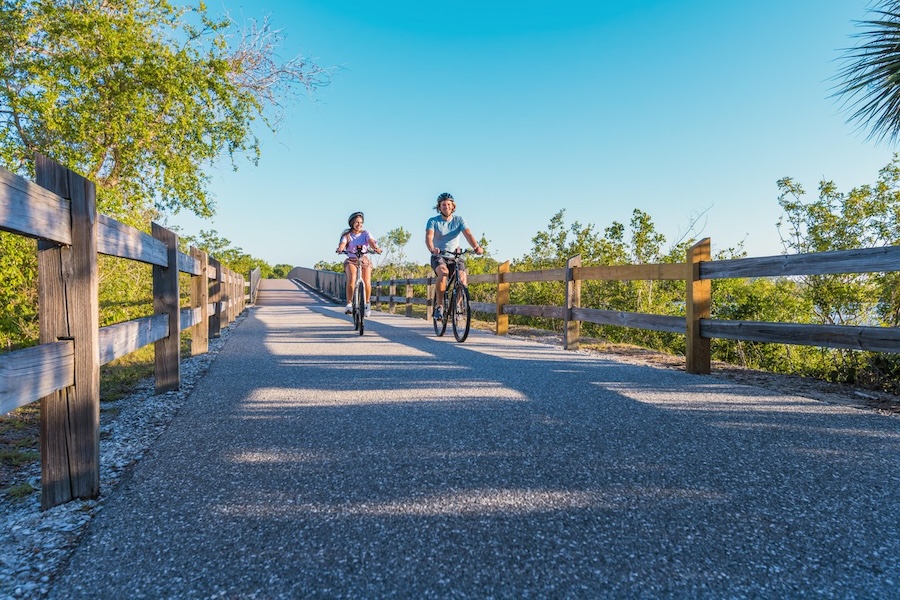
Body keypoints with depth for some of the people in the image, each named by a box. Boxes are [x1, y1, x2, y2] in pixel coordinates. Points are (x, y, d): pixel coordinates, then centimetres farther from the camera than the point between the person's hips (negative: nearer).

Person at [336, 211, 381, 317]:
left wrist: (376, 248, -38)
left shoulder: (365, 233, 5)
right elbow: (342, 243, -16)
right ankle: (349, 304, -24)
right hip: (351, 260, -1)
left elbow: (371, 241, -15)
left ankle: (367, 303, 4)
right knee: (352, 279, -30)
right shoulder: (347, 235, 4)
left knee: (367, 282, -20)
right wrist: (340, 249, -41)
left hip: (364, 260, 1)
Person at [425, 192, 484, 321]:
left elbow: (468, 234, -15)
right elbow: (429, 237, -21)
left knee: (462, 277, -25)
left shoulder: (459, 220, 1)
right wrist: (432, 249, -44)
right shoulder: (433, 221, -4)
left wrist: (476, 247, -36)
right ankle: (439, 305, -22)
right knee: (443, 273, -35)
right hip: (439, 255, -2)